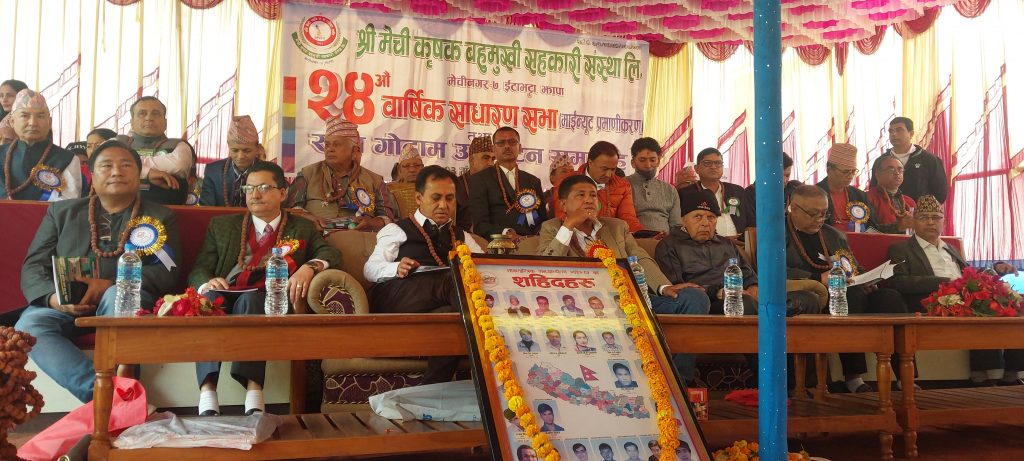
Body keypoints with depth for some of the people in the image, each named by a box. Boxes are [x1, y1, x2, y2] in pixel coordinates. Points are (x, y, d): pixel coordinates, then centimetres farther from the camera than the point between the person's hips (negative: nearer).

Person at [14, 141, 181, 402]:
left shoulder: (160, 217, 12)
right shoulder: (62, 212, 18)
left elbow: (167, 272, -2)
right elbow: (33, 266, 10)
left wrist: (110, 286, -18)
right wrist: (54, 297, -14)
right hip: (65, 307, 2)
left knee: (119, 295, -36)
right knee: (29, 325, -28)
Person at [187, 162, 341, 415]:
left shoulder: (302, 228, 20)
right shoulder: (221, 225, 23)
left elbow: (332, 253, 5)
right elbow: (198, 269, 14)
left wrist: (309, 267, -17)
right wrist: (207, 282, -11)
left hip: (270, 303, -1)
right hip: (225, 295, 2)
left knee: (250, 300, -35)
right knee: (210, 298, -33)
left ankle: (254, 388, -50)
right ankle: (207, 392, -46)